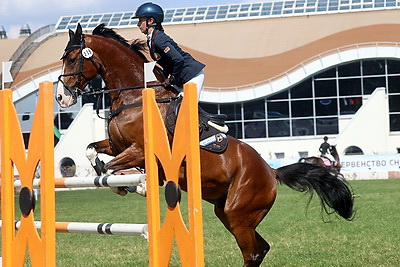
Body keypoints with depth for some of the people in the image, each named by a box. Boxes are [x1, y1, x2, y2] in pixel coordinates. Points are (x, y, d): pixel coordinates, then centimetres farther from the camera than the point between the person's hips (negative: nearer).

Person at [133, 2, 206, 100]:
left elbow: (178, 60, -29)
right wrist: (165, 77, 6)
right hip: (181, 78, 10)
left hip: (193, 74, -10)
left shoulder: (159, 39, -22)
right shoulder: (151, 40, 8)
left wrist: (172, 79, -18)